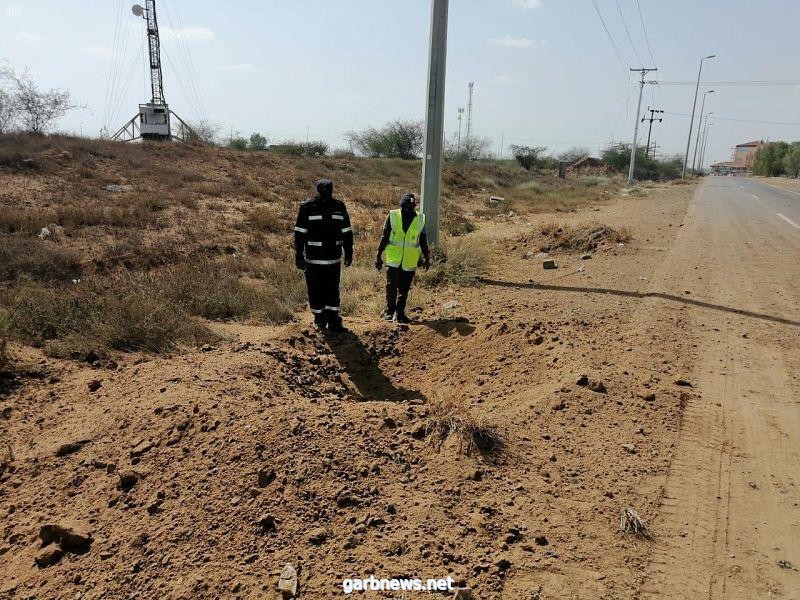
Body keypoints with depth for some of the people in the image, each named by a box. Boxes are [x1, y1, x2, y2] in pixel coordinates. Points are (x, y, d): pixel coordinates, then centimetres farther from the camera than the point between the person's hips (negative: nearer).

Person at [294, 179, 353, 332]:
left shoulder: (339, 207, 4)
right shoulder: (307, 207, -4)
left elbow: (347, 232, 10)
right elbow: (300, 234, -3)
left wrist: (348, 253, 9)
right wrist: (299, 256, -5)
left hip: (334, 258, 2)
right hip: (313, 259, -2)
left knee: (333, 291, 3)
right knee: (316, 291, 5)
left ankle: (333, 321, 9)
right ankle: (320, 319, 21)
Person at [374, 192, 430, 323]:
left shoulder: (420, 219, 3)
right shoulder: (393, 216, -2)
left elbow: (423, 241, 13)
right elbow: (385, 237, 3)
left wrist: (426, 258, 14)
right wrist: (378, 256, 2)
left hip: (410, 261, 2)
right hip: (393, 258, -2)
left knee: (404, 289, 6)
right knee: (391, 285, -8)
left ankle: (400, 313, 16)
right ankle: (389, 311, 7)